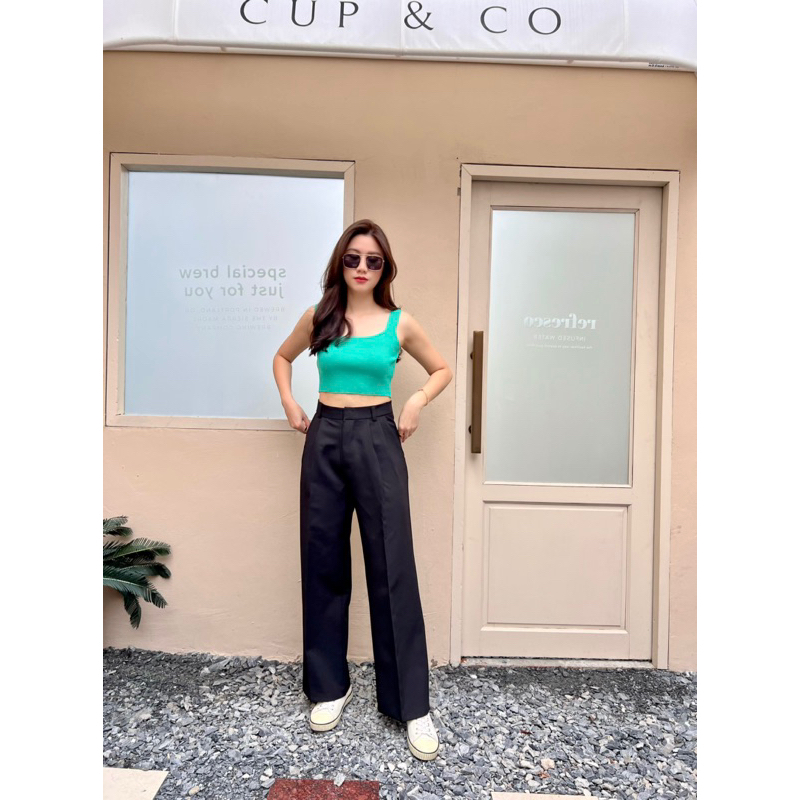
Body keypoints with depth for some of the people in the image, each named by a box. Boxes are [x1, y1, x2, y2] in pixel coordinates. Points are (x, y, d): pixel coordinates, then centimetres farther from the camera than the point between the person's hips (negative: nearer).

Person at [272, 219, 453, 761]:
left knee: (393, 569, -2)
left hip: (377, 440, -2)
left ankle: (412, 705, 12)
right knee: (323, 565, 9)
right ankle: (330, 686, 29)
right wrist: (289, 401, 7)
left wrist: (417, 402, -3)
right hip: (324, 439, 3)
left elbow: (442, 370, 14)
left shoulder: (400, 324, 2)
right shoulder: (319, 317, 6)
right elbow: (283, 357, 23)